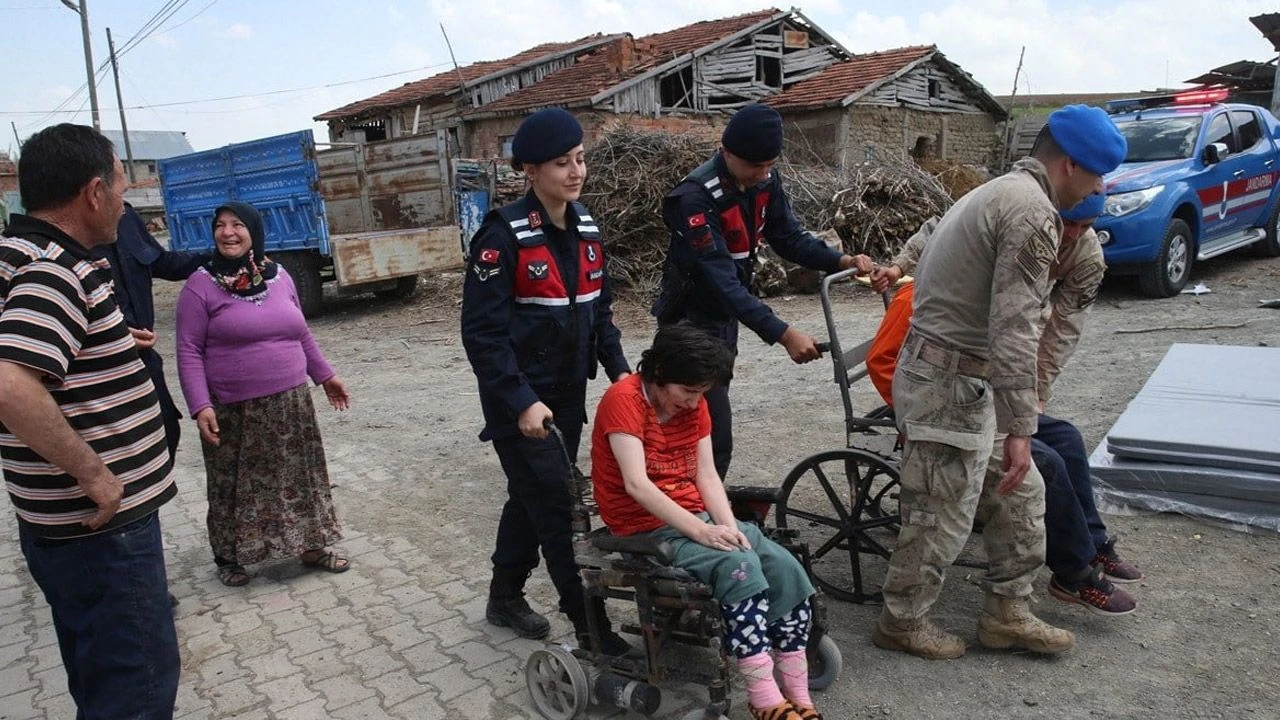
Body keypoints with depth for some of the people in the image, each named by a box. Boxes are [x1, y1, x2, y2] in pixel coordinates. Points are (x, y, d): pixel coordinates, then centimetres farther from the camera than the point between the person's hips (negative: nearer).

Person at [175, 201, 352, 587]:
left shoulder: (279, 277, 6)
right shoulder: (201, 285, -8)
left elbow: (301, 334, 17)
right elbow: (189, 351, -10)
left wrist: (325, 374, 17)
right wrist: (200, 406, -18)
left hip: (290, 403, 5)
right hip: (234, 411, -4)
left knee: (301, 476, 12)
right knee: (235, 486, 8)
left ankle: (312, 548, 27)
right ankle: (228, 558, 27)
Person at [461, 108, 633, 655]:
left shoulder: (585, 228, 5)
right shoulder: (504, 235, -17)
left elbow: (599, 310, 14)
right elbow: (482, 332, -19)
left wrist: (618, 369, 1)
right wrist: (522, 401, -25)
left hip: (569, 396, 8)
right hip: (521, 404, -7)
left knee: (534, 498, 20)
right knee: (559, 509, -3)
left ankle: (505, 599, 39)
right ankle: (593, 630, 9)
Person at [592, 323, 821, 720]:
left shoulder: (693, 403, 6)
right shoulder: (624, 399, -17)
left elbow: (707, 475, 2)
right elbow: (636, 485, -25)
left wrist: (728, 526, -16)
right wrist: (701, 531, -27)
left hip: (697, 519, 7)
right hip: (647, 529, -7)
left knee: (786, 567, -14)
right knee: (740, 566, -29)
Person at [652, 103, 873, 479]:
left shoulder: (764, 180, -4)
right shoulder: (696, 197, -27)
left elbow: (789, 236, 3)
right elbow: (722, 280, -33)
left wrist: (843, 260, -15)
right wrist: (783, 334, -38)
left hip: (726, 316, 8)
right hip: (692, 322, -8)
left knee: (704, 423, 20)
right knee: (715, 436, -10)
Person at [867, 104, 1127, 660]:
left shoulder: (997, 193, 16)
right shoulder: (1035, 213, -17)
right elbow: (1014, 329, -24)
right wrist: (1019, 428, -22)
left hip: (955, 376, 10)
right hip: (952, 383, -10)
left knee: (1020, 493, 18)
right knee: (942, 514, 4)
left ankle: (1006, 614, 29)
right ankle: (901, 622, 22)